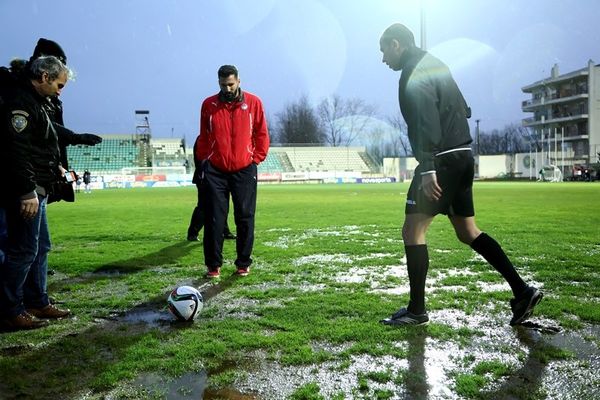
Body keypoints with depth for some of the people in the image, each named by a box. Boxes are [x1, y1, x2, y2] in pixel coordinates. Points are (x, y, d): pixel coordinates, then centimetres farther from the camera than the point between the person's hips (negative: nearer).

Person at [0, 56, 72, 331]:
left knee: (40, 248, 15)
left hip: (36, 190, 11)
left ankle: (37, 302, 25)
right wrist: (28, 192, -25)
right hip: (25, 192, -11)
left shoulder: (34, 102, 19)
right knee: (24, 251, -5)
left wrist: (55, 168, 16)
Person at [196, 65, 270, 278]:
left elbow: (261, 134, 6)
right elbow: (203, 137, 12)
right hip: (215, 171, 1)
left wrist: (256, 158, 0)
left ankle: (243, 264, 17)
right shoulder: (208, 104, 5)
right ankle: (214, 265, 10)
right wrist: (204, 160, 6)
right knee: (214, 219, 0)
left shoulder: (253, 102, 1)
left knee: (245, 219, 4)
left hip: (244, 170, -1)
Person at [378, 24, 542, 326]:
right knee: (467, 232, 14)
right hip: (462, 156, 10)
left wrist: (427, 169, -28)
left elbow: (426, 122, -23)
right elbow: (463, 110, 25)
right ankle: (522, 292, 14)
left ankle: (417, 310, 2)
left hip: (443, 160, -10)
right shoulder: (433, 64, 21)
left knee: (412, 230, -4)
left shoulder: (414, 73, -10)